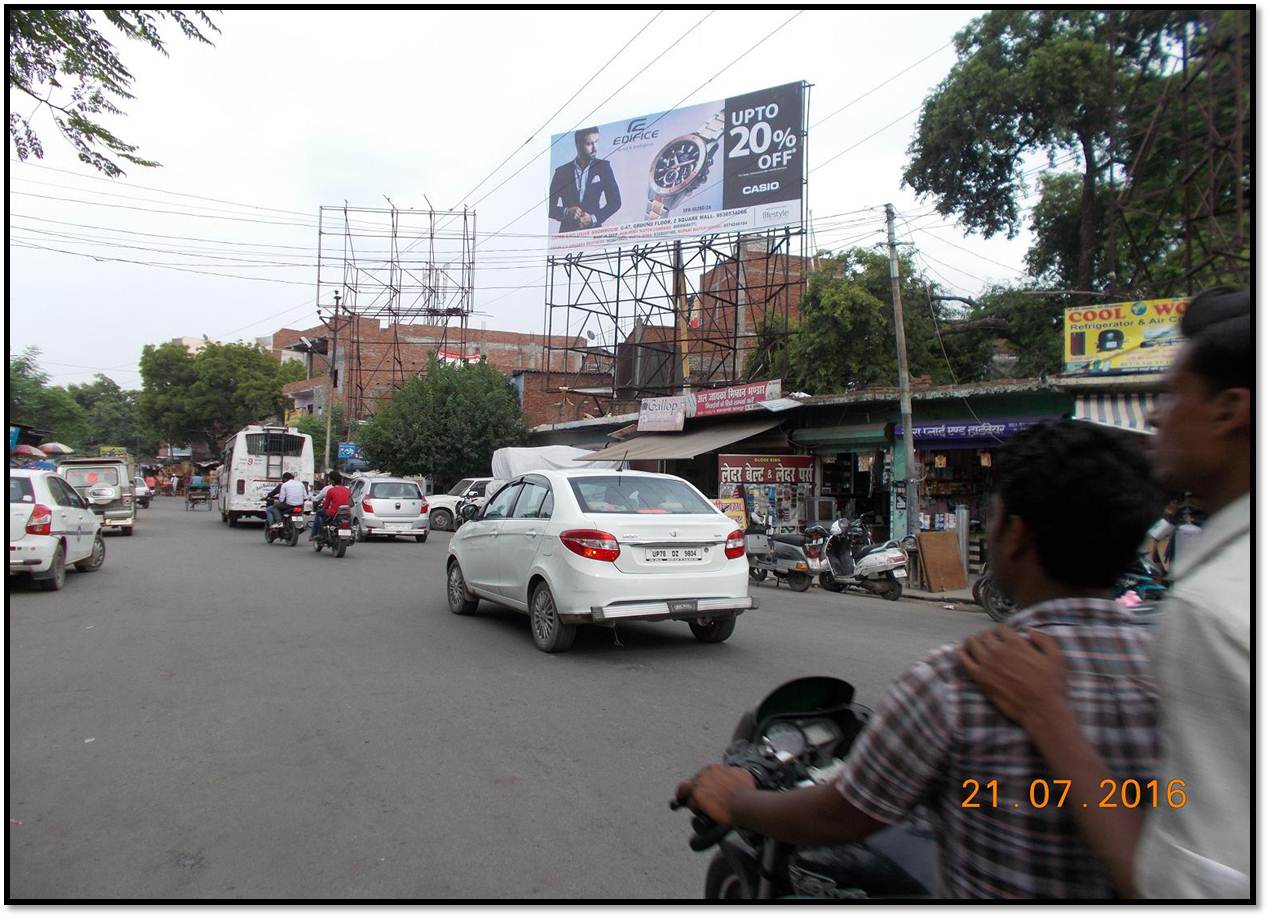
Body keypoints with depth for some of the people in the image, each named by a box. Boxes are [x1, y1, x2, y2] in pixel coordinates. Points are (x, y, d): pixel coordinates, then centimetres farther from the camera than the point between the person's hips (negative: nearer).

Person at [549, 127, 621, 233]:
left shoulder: (603, 167, 7)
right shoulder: (562, 172, 6)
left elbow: (615, 202, 6)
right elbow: (550, 208, 6)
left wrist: (594, 218, -9)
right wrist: (567, 212, -14)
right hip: (568, 232, 0)